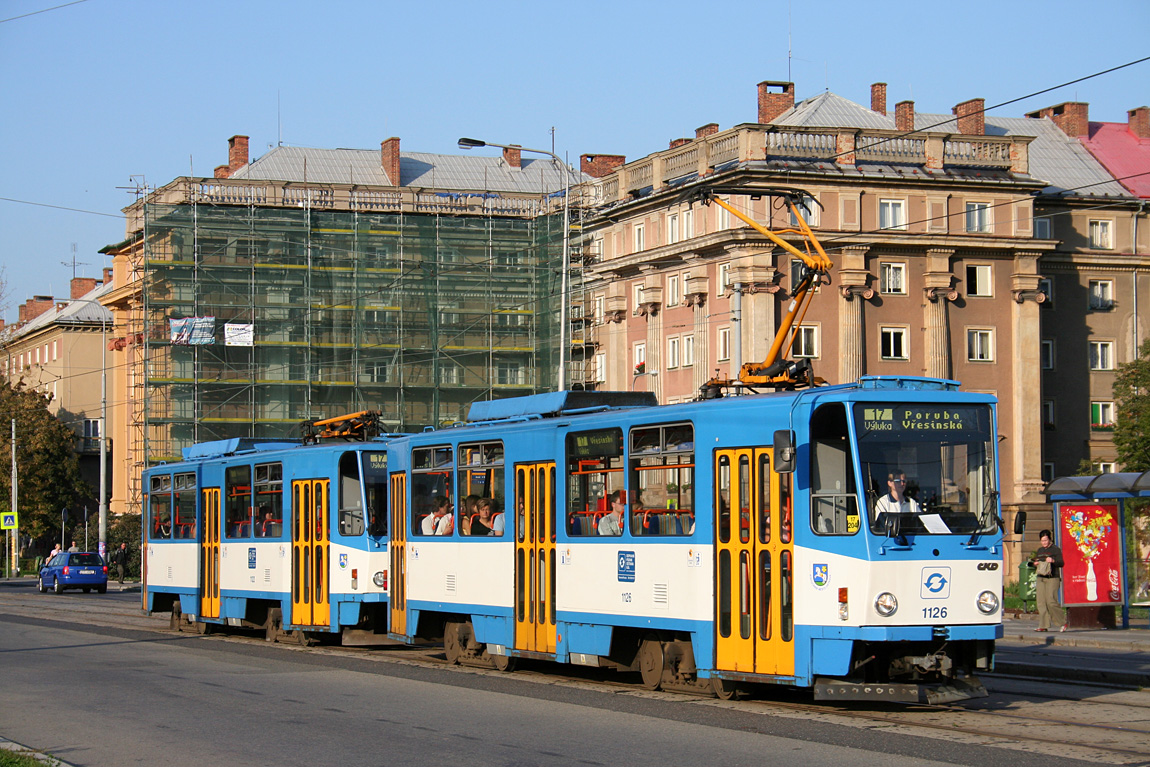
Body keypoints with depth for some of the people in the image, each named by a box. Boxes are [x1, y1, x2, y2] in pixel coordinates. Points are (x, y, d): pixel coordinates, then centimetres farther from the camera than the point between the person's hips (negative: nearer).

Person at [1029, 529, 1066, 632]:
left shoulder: (1055, 549, 1)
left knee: (1051, 601, -14)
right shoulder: (1039, 551, 21)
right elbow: (1033, 563, 27)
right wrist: (1034, 564, 4)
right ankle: (1044, 625, 1)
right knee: (1040, 601, -1)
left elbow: (1061, 563, -8)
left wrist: (1053, 561, -26)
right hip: (1040, 578, 7)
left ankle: (1063, 622, 0)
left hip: (1052, 578, -7)